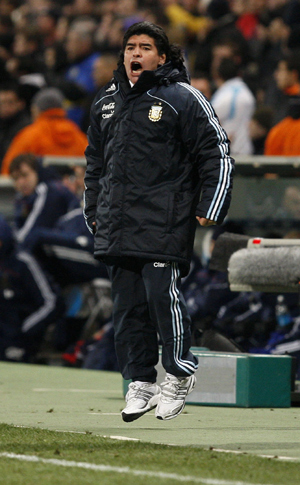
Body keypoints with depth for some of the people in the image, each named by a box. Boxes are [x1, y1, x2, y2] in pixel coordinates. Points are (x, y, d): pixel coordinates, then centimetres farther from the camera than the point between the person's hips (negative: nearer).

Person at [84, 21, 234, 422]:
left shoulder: (183, 99, -2)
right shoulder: (107, 102, 17)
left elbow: (217, 154, -1)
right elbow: (95, 160, 27)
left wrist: (210, 207, -6)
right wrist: (94, 211, 24)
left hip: (164, 222, -6)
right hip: (117, 223, 6)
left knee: (162, 292, -13)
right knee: (127, 302, 4)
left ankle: (179, 375, 3)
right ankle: (140, 382, 12)